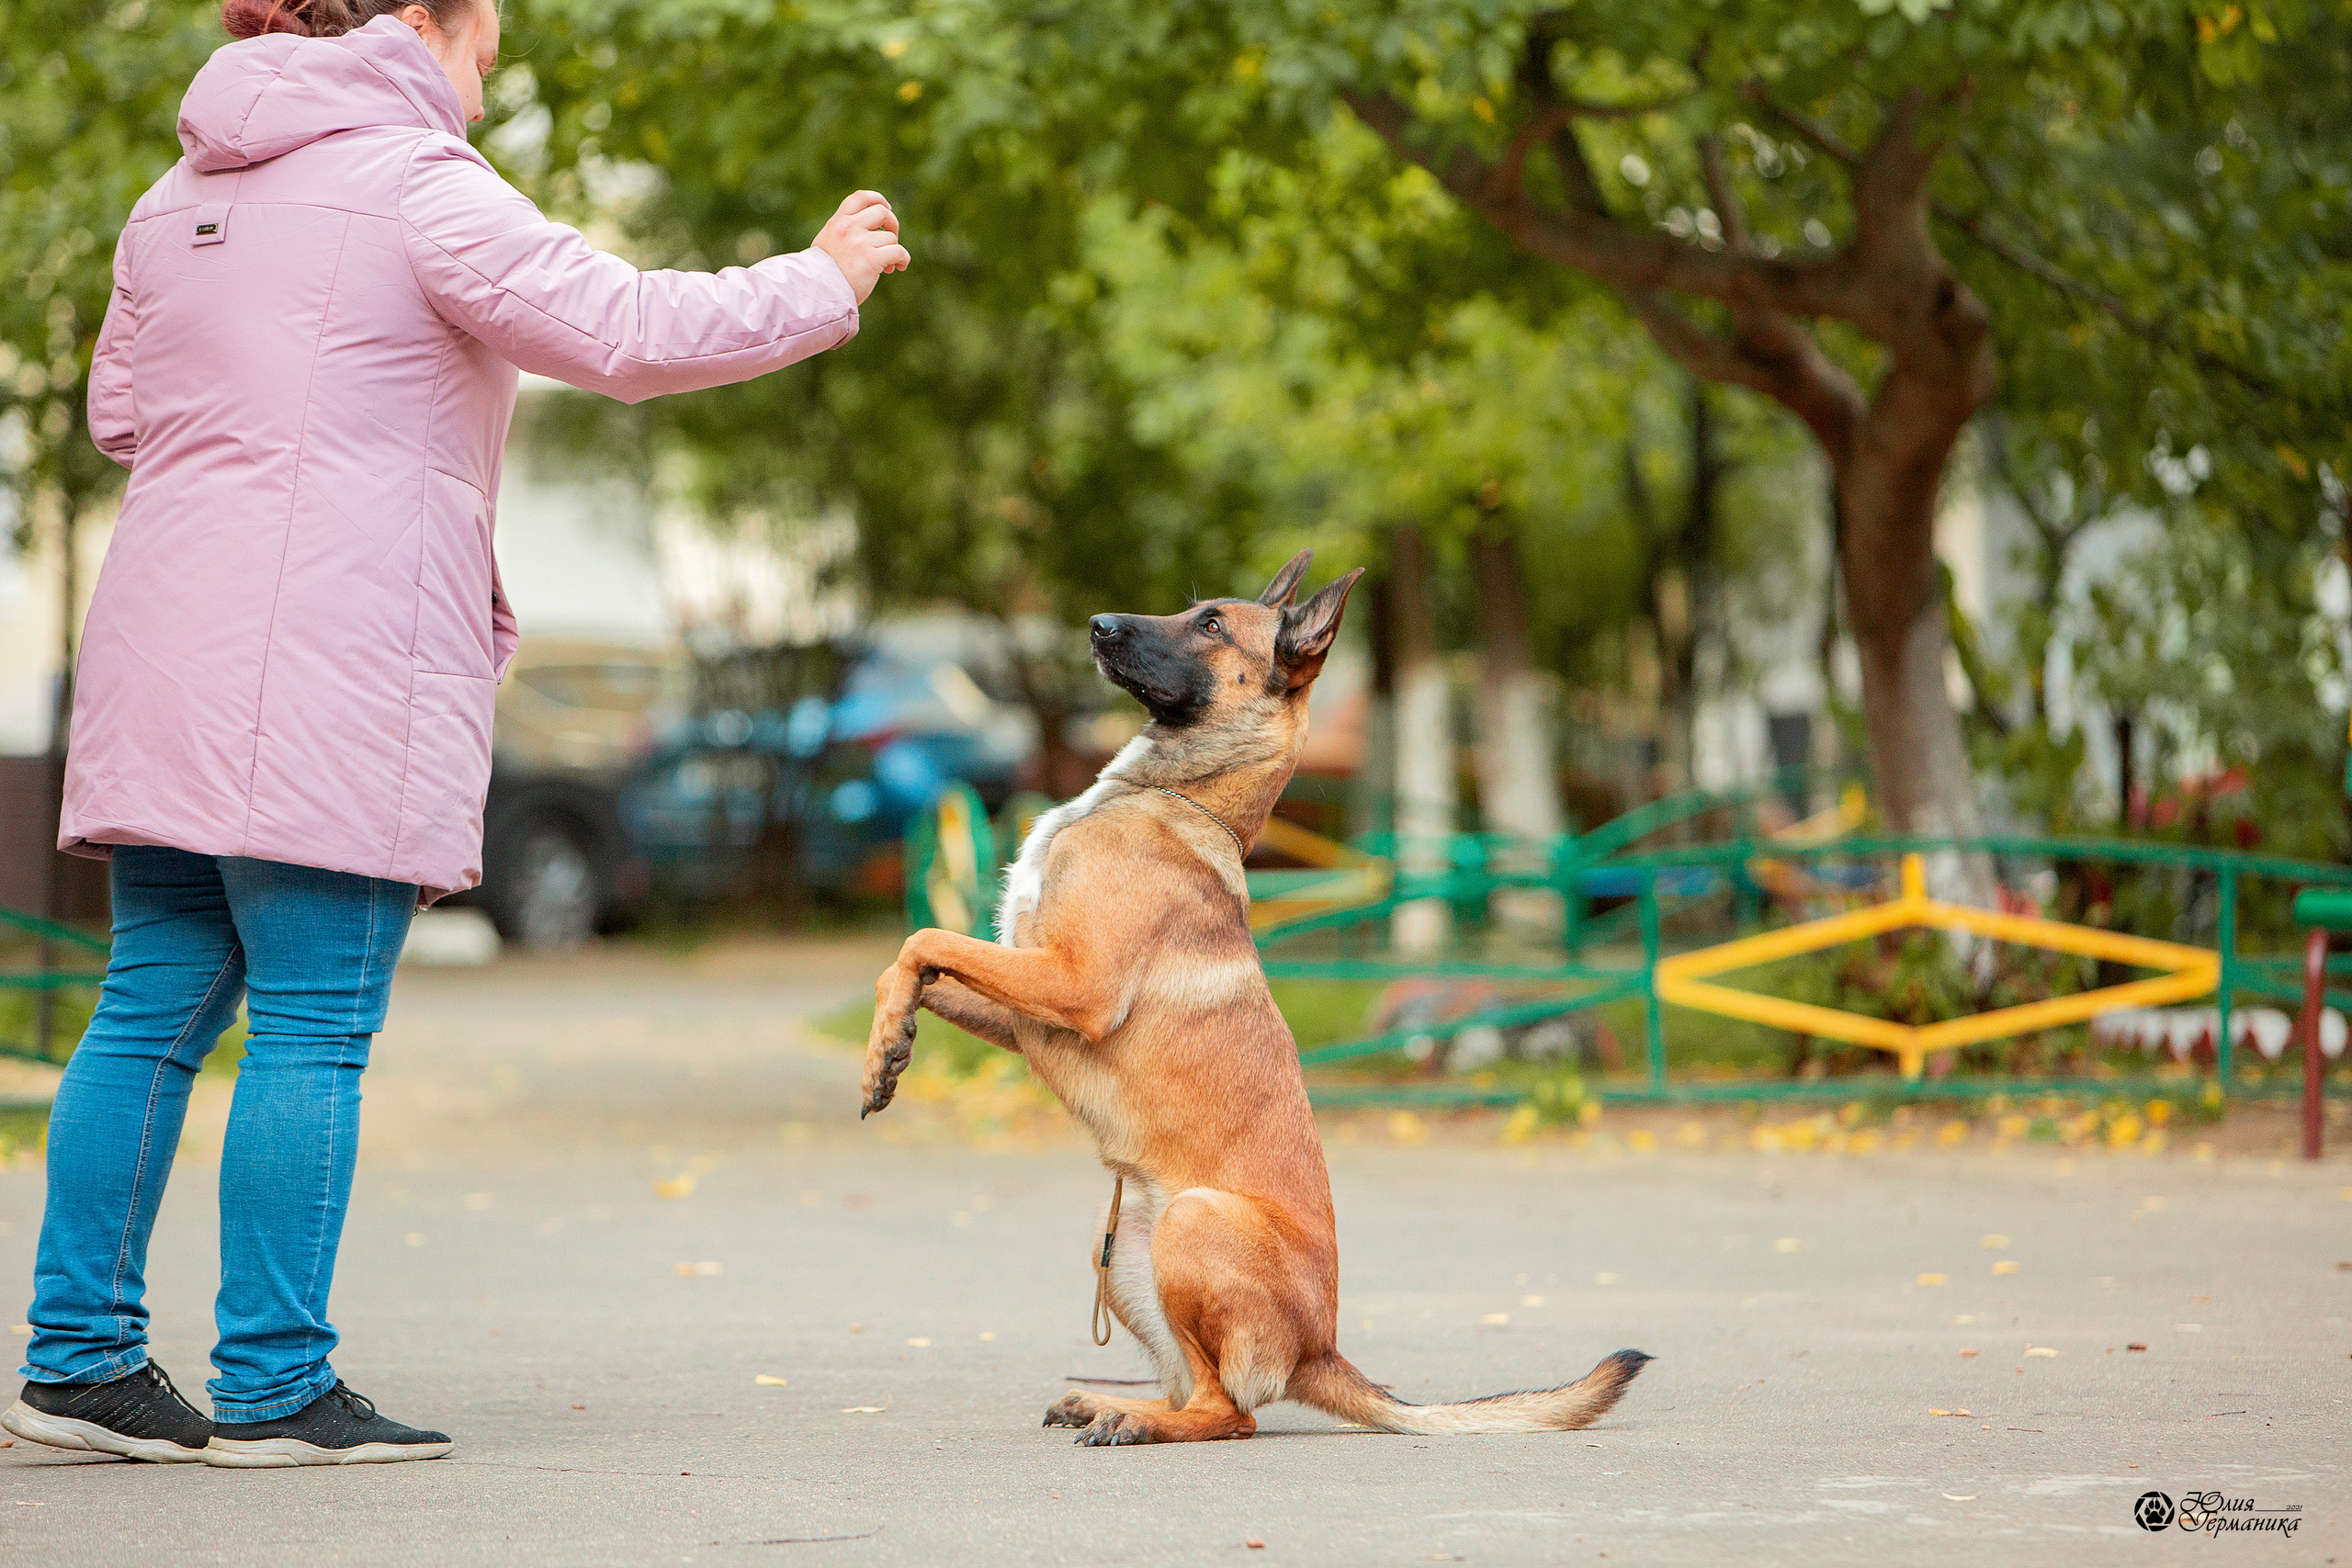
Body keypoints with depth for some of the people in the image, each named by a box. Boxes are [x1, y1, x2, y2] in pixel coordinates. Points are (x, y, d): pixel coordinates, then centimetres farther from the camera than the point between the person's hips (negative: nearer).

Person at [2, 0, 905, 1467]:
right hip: (332, 670, -8)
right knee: (314, 1031, -4)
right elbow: (627, 332, -11)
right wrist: (823, 282, 1)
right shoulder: (418, 186, -7)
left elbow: (120, 409, 27)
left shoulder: (181, 200, 17)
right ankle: (275, 1386, -1)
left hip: (163, 670, 8)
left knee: (152, 1012, 11)